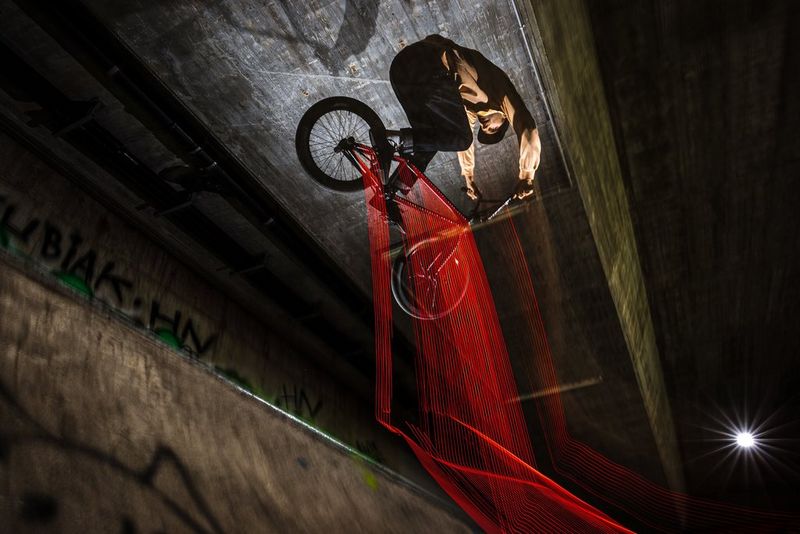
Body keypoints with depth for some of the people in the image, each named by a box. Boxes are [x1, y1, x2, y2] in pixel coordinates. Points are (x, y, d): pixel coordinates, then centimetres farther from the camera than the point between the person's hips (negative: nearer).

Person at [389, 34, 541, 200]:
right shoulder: (500, 87, 23)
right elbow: (527, 130, 15)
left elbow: (464, 130, 48)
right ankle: (403, 140, -11)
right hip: (431, 69, -8)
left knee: (429, 137, 23)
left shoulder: (473, 94, 42)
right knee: (461, 139, 7)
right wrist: (526, 178, 22)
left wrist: (470, 180, 52)